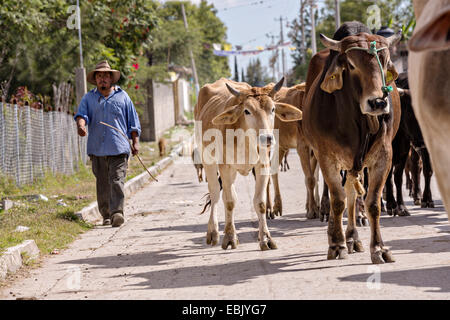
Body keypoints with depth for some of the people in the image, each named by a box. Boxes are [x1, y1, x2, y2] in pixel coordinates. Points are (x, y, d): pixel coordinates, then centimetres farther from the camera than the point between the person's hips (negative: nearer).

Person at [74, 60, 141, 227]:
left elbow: (133, 121, 13)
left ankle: (117, 212, -21)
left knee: (117, 181, -13)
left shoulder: (122, 96, 12)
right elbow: (82, 113, -3)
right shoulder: (89, 98, 14)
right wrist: (81, 124, -26)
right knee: (102, 184, 6)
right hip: (97, 149, 2)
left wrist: (135, 142, 5)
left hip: (119, 149, -2)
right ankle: (106, 215, 15)